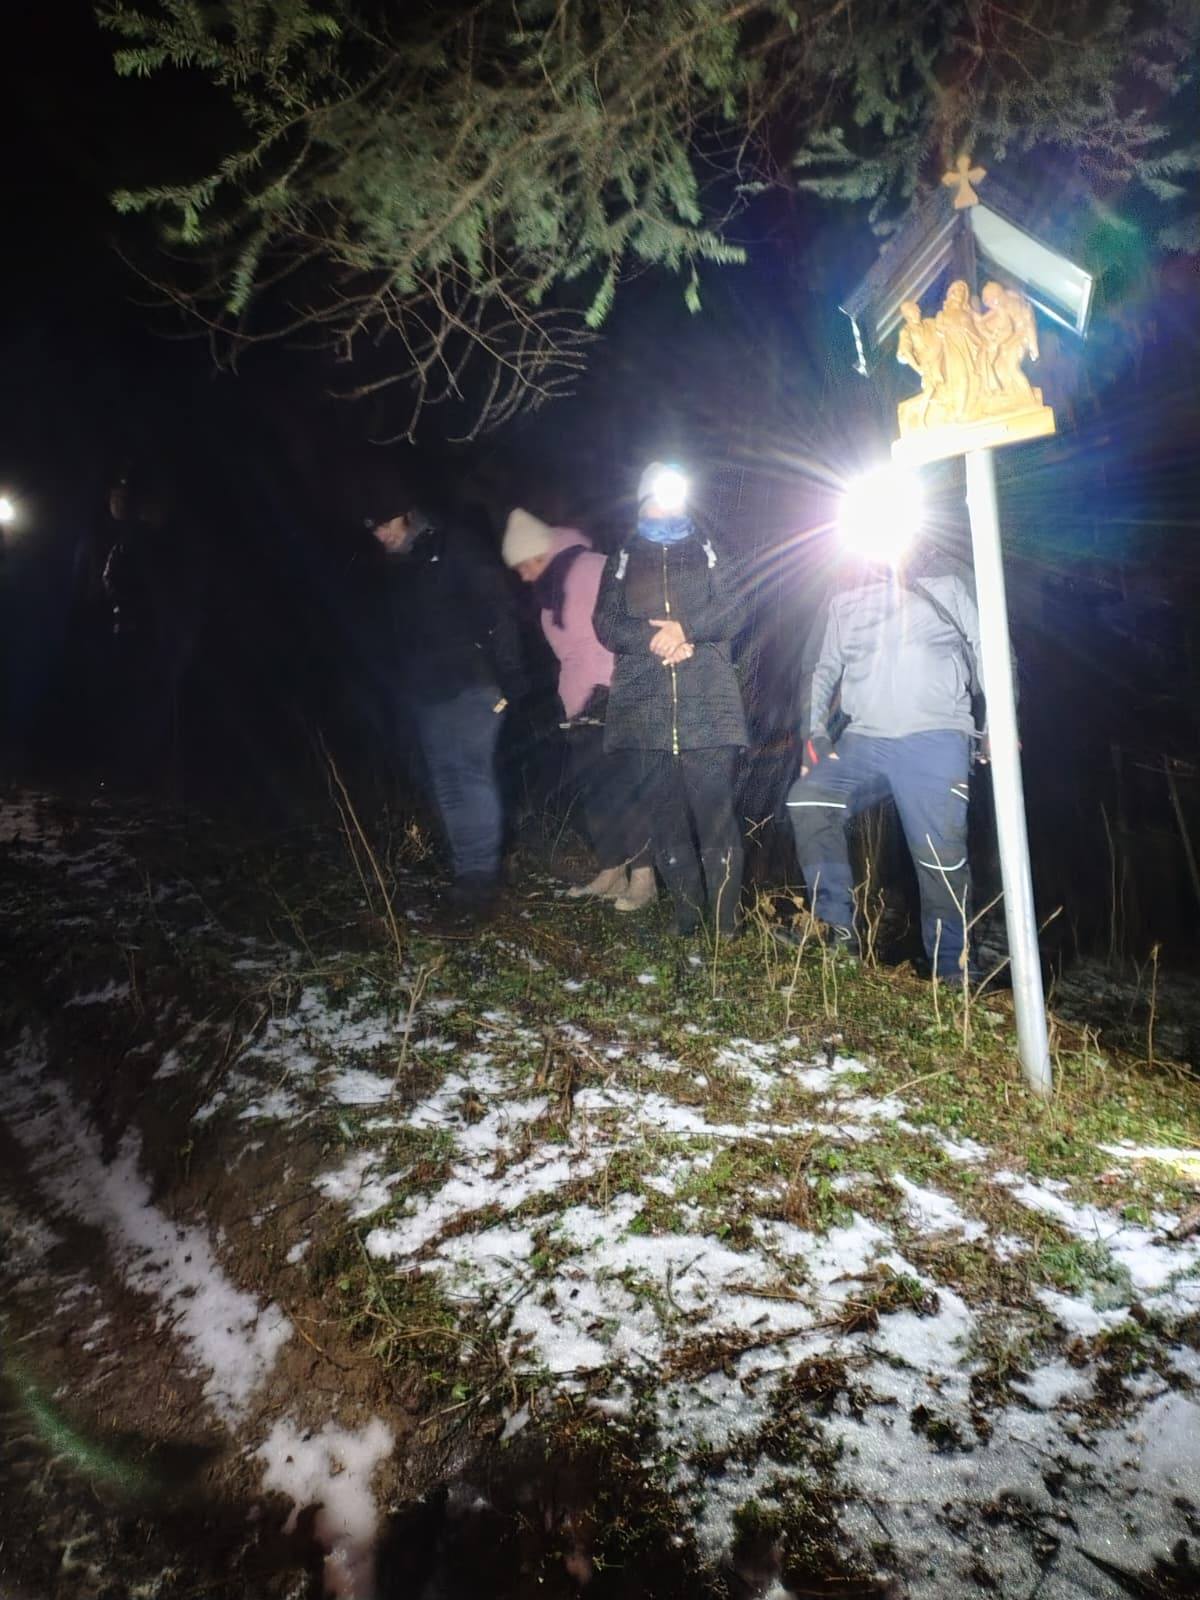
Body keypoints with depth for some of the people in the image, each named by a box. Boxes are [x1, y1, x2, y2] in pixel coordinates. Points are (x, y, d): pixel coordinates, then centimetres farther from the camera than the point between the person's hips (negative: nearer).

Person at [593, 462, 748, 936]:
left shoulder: (709, 552, 17)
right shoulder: (624, 560, 19)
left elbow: (733, 608, 3)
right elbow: (606, 623, 7)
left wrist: (685, 628, -13)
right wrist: (655, 640, -10)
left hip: (707, 701, -2)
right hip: (646, 704, 2)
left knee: (715, 810, -9)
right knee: (663, 813, 2)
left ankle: (725, 922, -2)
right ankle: (687, 917, 11)